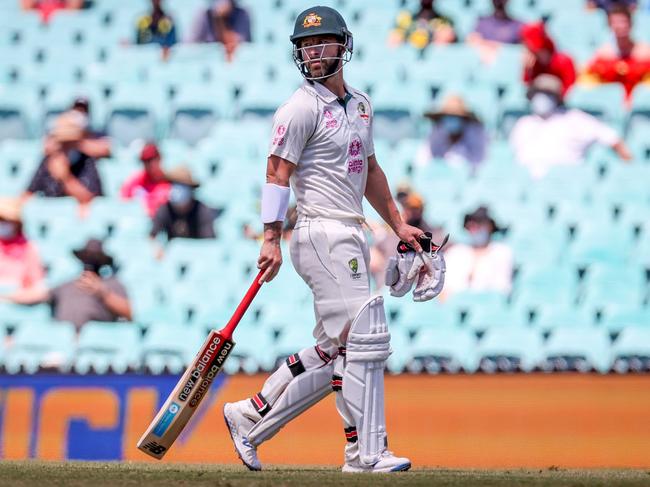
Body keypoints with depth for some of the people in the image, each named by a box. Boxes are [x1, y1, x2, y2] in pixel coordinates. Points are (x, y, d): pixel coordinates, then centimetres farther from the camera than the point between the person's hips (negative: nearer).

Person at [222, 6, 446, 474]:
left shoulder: (360, 104, 16)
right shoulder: (302, 108, -9)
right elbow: (277, 173, -13)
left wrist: (398, 224, 25)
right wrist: (271, 239, -20)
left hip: (350, 238, 9)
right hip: (323, 237, -9)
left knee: (331, 351, 10)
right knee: (366, 339, -11)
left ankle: (250, 418, 17)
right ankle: (367, 452, -7)